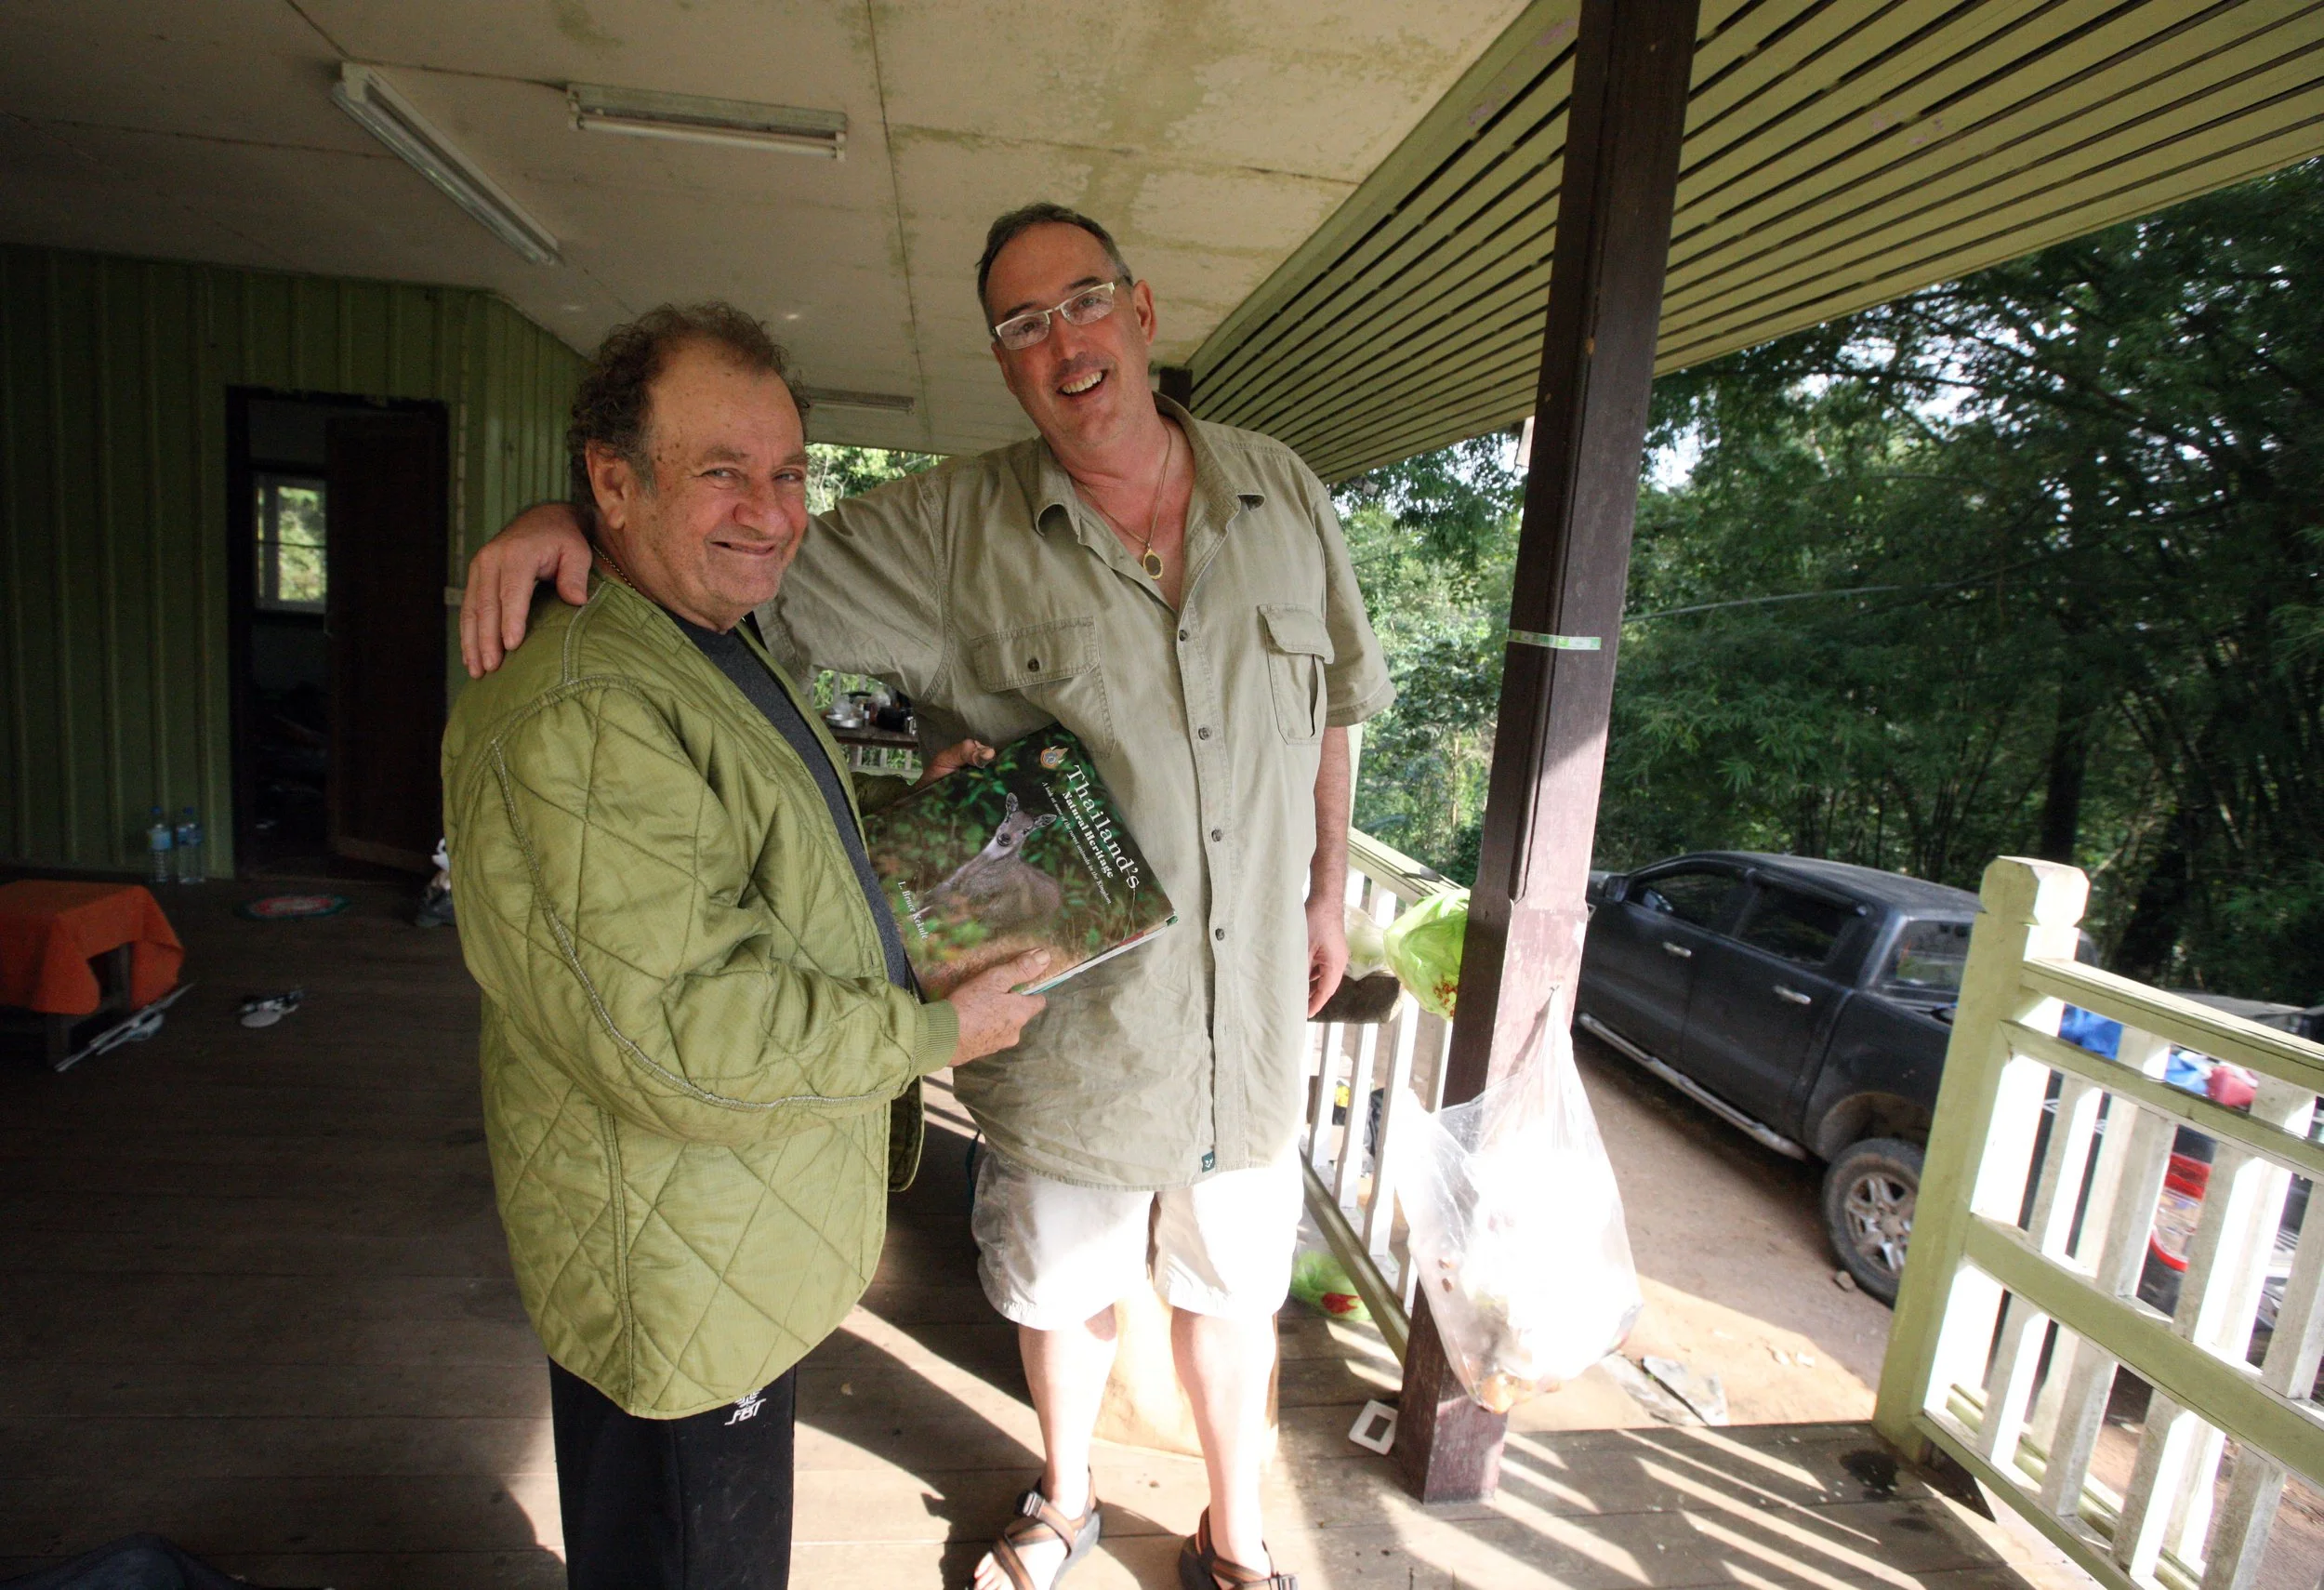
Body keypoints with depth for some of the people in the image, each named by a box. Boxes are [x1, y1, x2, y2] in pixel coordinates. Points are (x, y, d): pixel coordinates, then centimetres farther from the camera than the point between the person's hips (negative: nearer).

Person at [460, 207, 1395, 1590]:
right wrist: (568, 518, -26)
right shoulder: (952, 529, -11)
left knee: (1231, 1290, 21)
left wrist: (1328, 889, 10)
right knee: (1062, 1287, 22)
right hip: (1064, 1018, -1)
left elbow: (1331, 704, 9)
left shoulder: (1284, 494, -1)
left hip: (1248, 1014, 2)